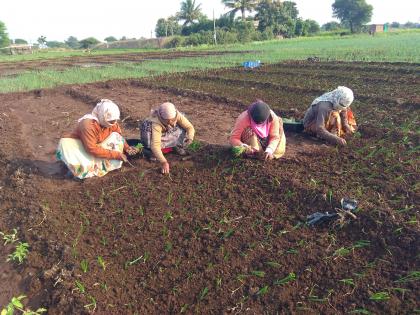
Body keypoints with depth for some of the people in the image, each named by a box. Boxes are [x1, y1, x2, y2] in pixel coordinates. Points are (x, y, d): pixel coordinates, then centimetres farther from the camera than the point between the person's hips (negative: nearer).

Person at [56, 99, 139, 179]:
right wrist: (115, 154, -36)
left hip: (99, 146, 6)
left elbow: (119, 137, -1)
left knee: (116, 137, -16)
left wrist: (127, 148, -21)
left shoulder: (112, 123, -15)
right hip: (81, 147, -5)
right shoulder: (88, 124, -34)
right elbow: (92, 149, -35)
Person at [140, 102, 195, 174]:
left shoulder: (177, 115, -30)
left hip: (170, 134, 3)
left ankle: (177, 146, 3)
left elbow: (190, 127, -26)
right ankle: (153, 152, -7)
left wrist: (190, 138, -49)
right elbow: (155, 145, -49)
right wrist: (163, 162, -60)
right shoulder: (156, 123, -40)